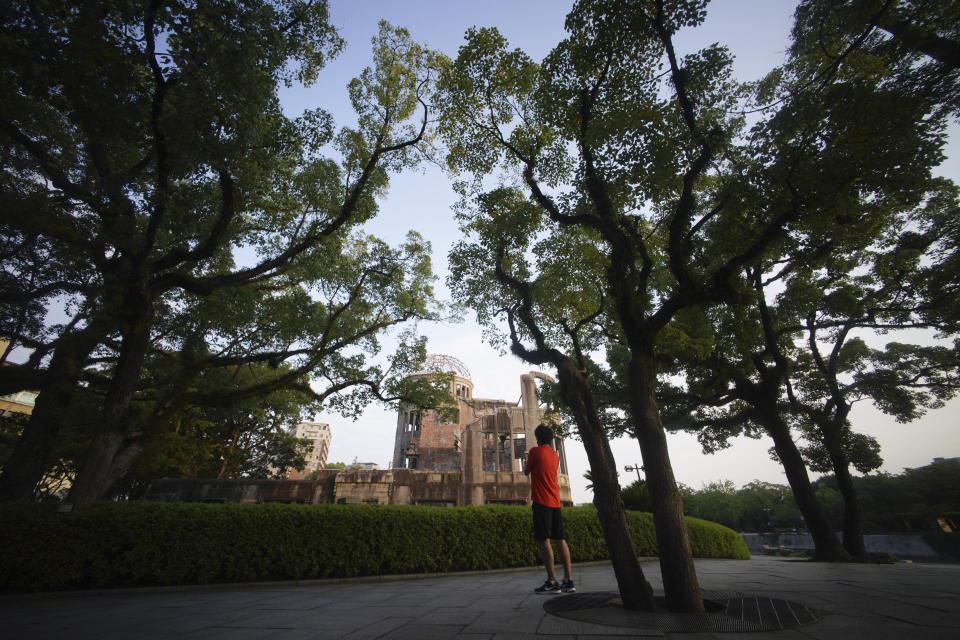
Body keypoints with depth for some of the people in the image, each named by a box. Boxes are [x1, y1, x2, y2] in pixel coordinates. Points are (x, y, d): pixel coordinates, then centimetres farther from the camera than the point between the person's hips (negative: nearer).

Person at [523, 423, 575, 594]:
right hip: (555, 502, 7)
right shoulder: (555, 455, 13)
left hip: (541, 501, -7)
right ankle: (568, 580, 11)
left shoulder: (535, 451, -6)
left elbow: (526, 471, 6)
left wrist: (525, 464, 27)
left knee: (544, 540, -4)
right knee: (560, 539, 8)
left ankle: (552, 582, -5)